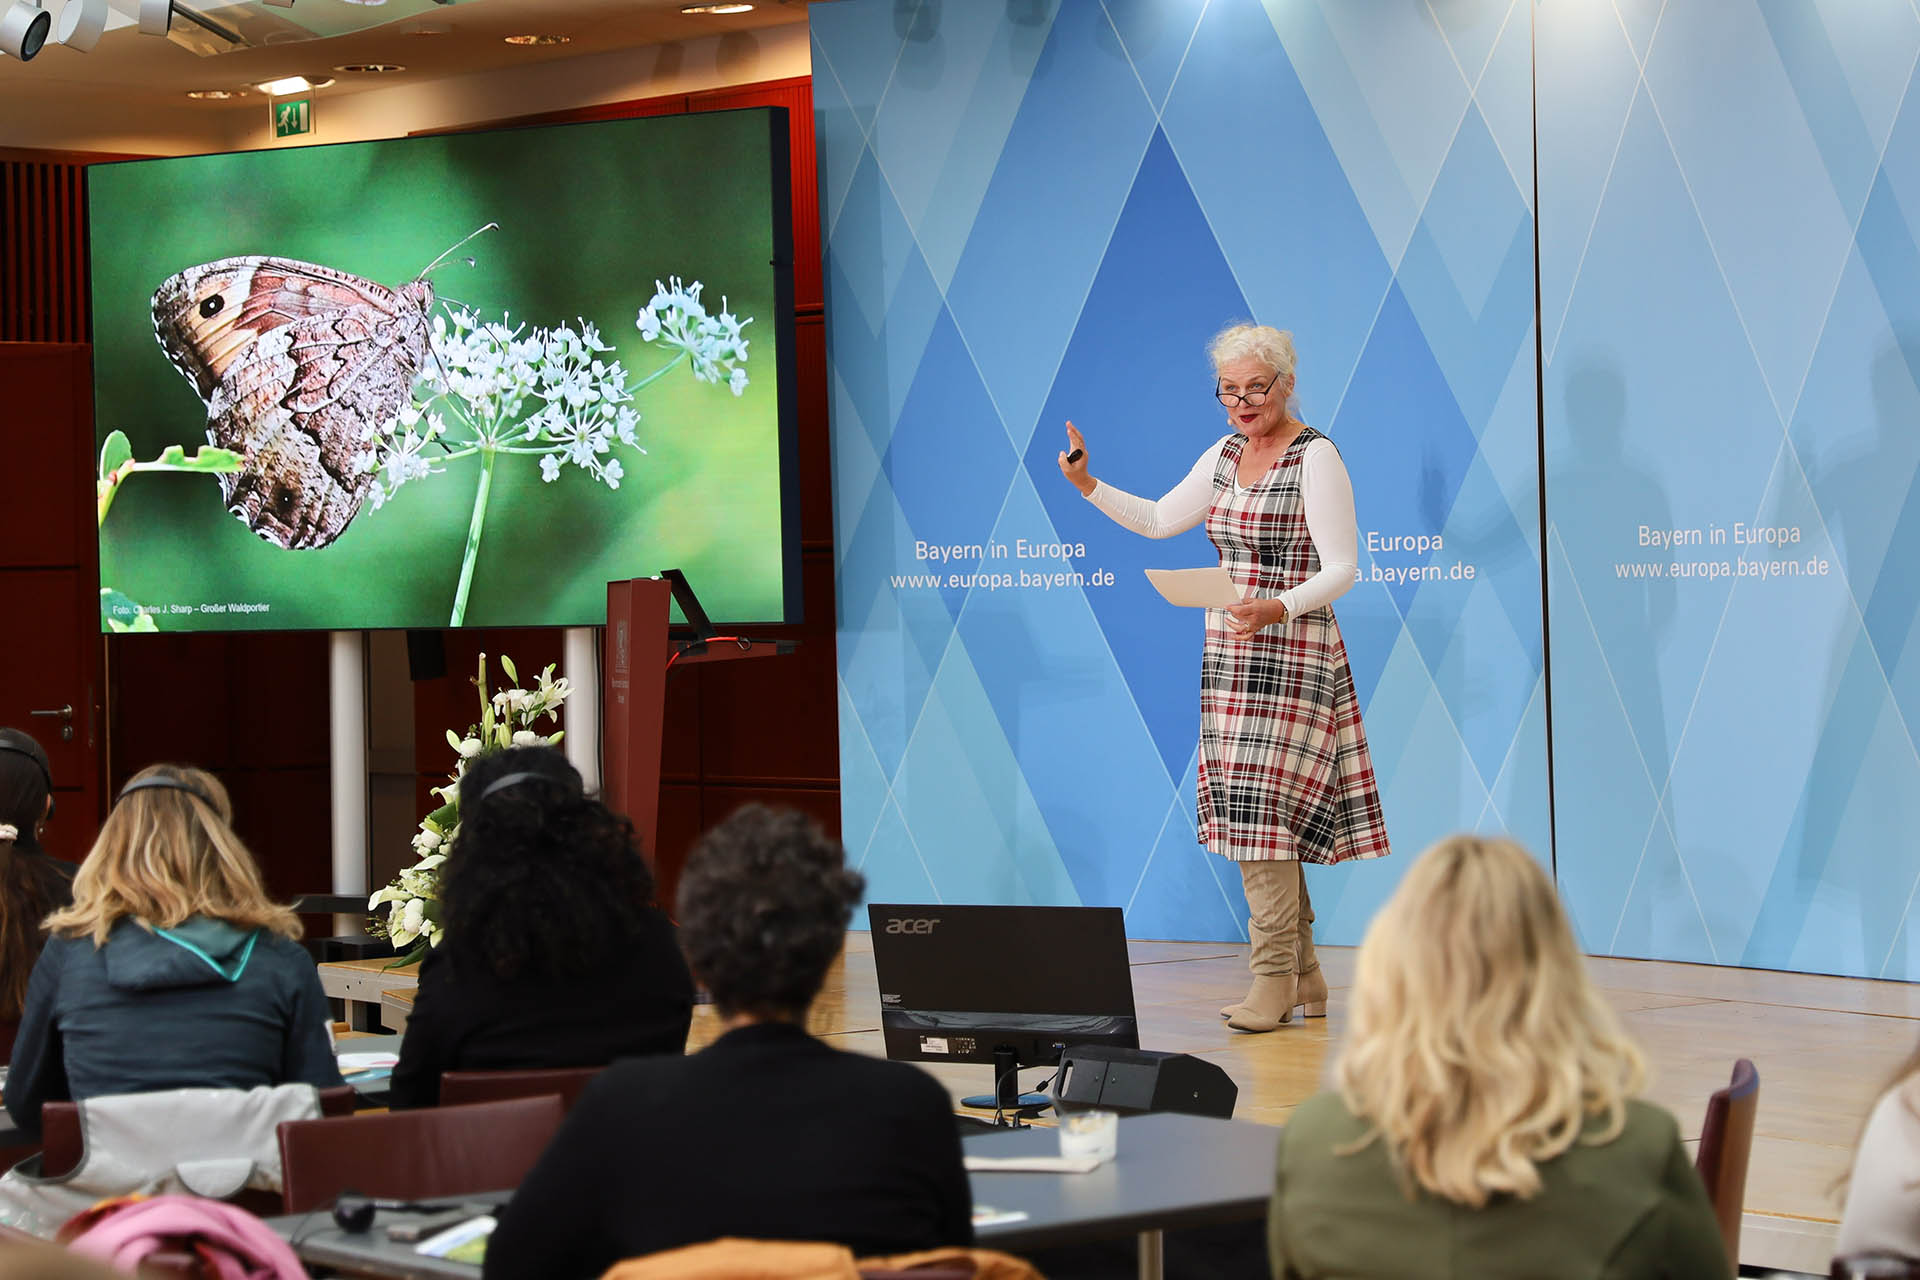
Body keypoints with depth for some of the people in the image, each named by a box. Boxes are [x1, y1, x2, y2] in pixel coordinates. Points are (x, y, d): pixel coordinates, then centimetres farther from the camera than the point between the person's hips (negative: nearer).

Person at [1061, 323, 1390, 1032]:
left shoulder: (1316, 457, -9)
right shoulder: (1225, 454, 13)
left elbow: (1341, 570, -14)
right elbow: (1158, 520, 23)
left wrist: (1279, 608, -30)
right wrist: (1089, 484, 11)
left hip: (1292, 651, -8)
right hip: (1229, 654, 8)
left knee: (1262, 807, -12)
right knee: (1251, 812, 6)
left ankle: (1274, 977, -7)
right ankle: (1304, 974, 13)